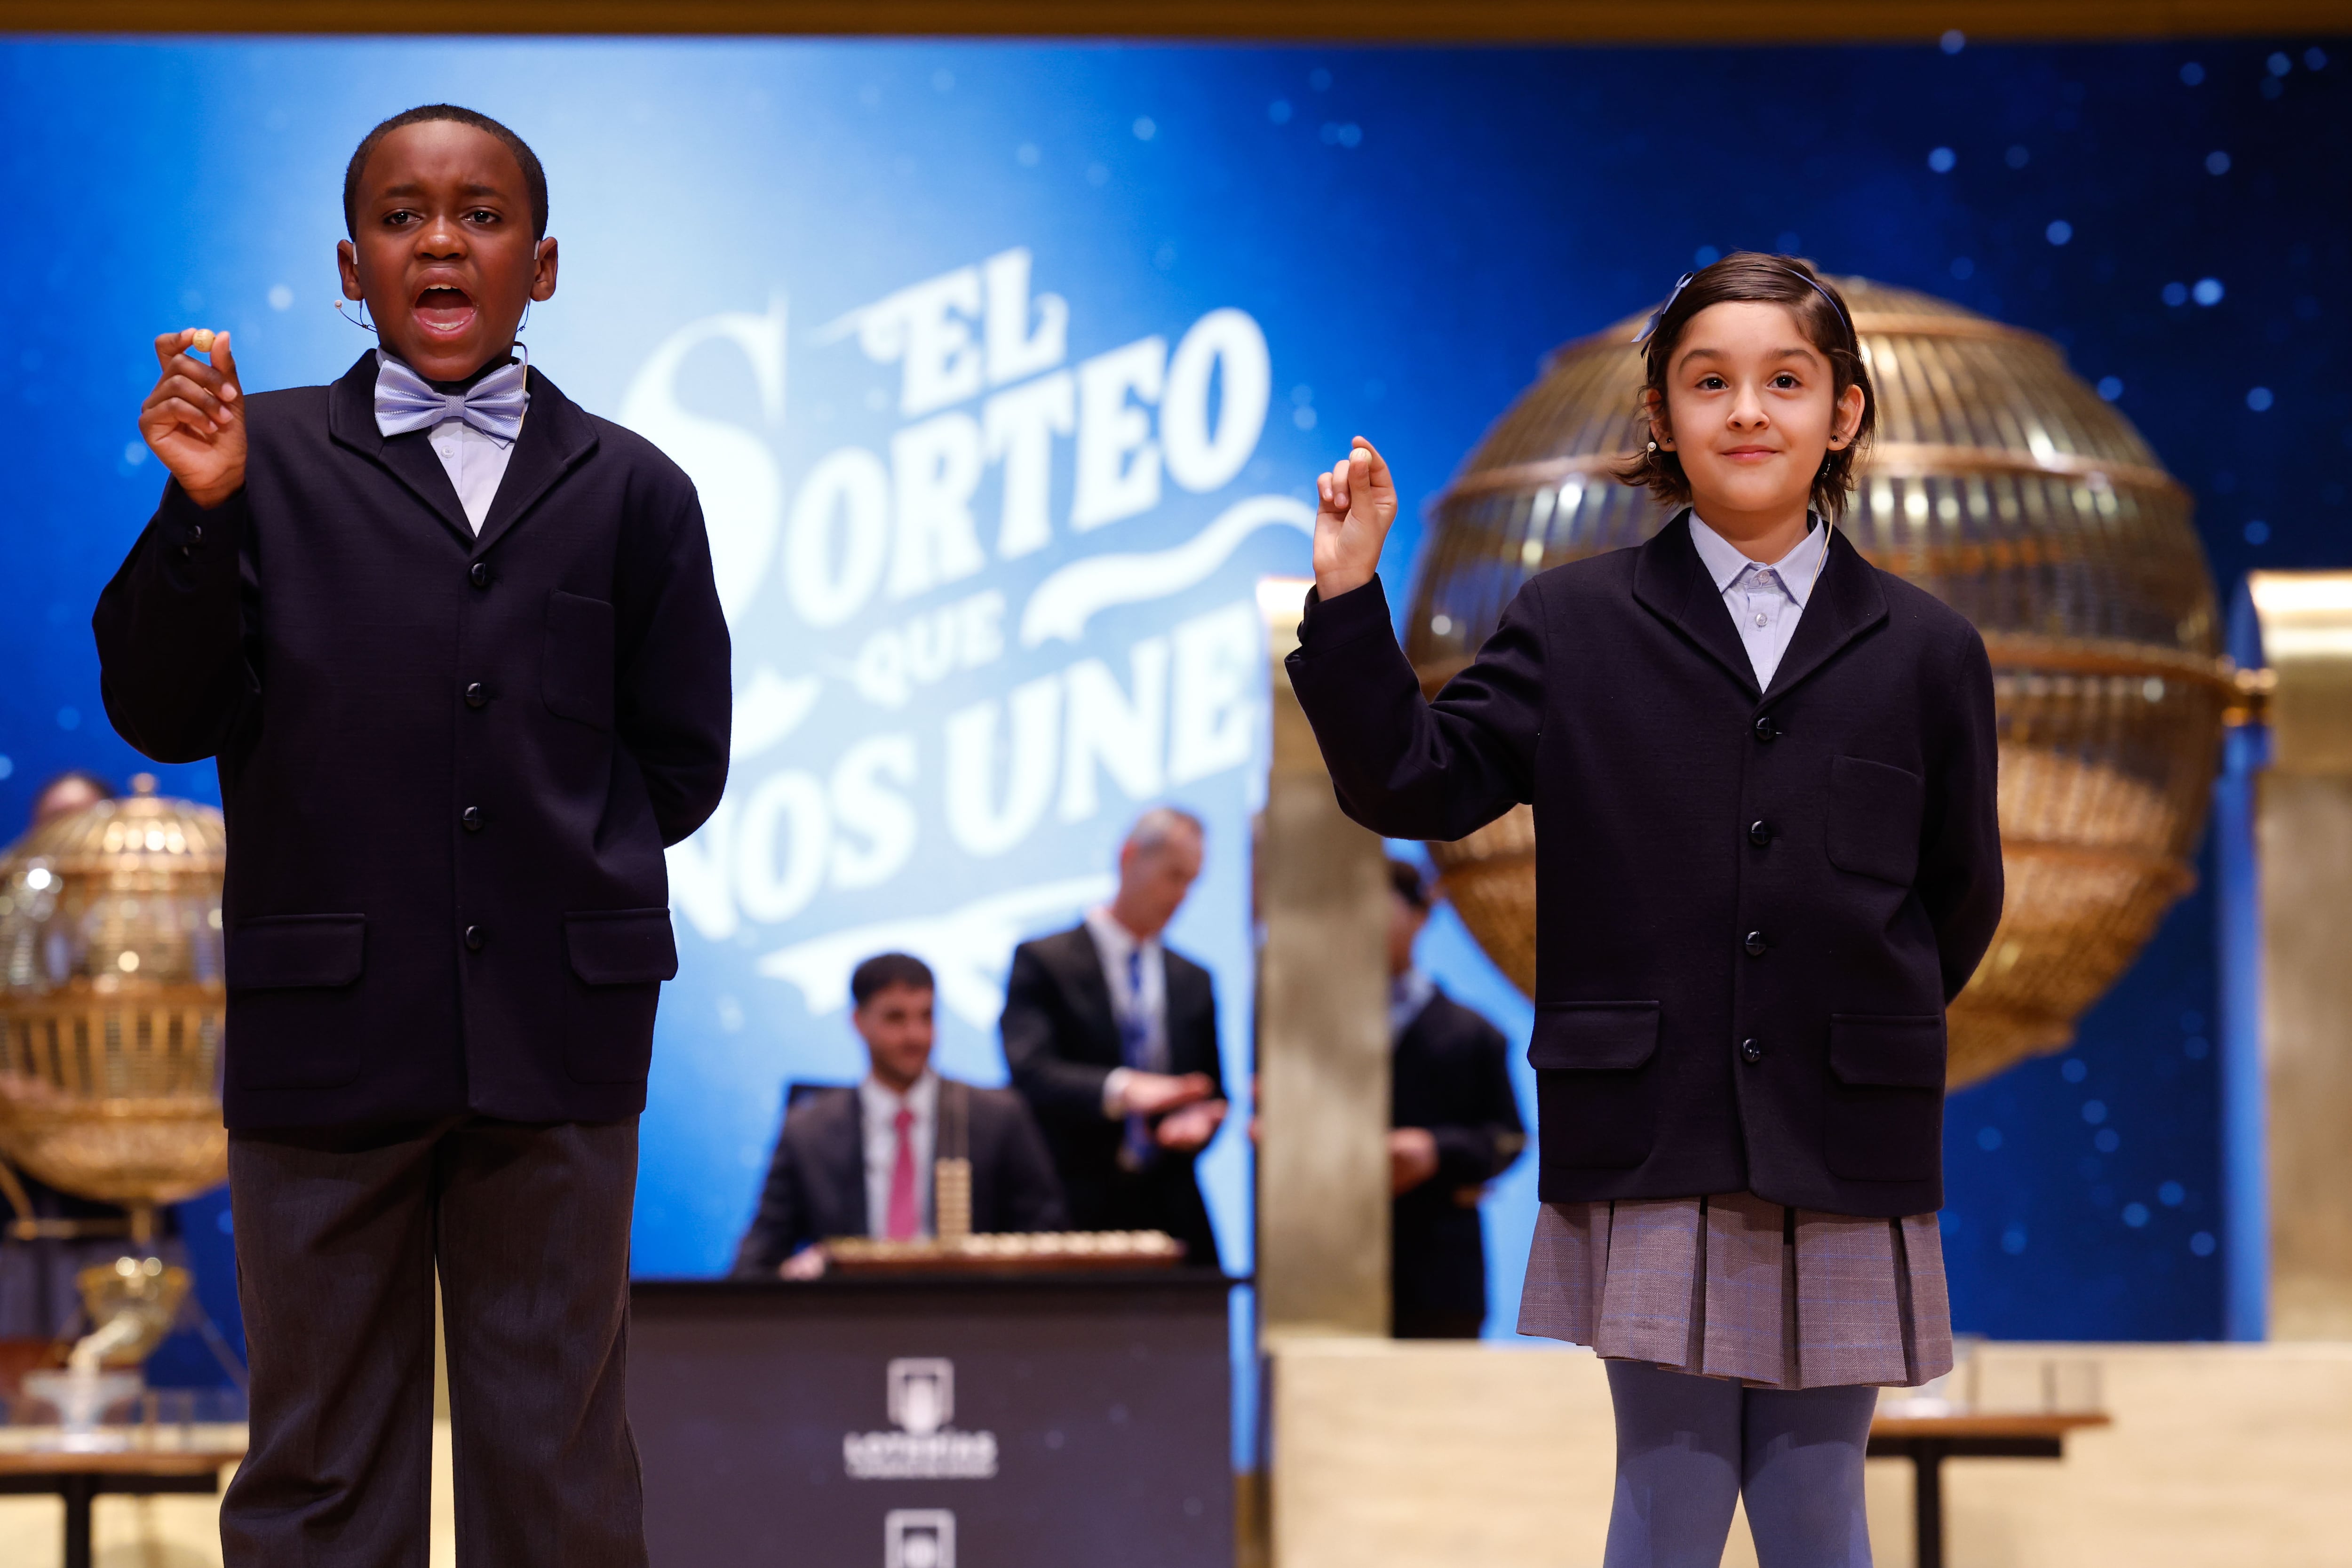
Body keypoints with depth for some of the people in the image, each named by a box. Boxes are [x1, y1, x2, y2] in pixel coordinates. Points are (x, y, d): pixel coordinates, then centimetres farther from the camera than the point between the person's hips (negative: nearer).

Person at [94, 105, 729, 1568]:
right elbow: (162, 714, -3)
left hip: (557, 1037, 1)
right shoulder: (261, 459, 6)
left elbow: (683, 763, 11)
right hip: (325, 1031, 0)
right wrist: (201, 512, -15)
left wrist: (575, 875, 3)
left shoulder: (629, 490, 9)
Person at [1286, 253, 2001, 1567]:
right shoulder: (1576, 624, 4)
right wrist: (1350, 597, -9)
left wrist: (1870, 1024, 9)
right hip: (1651, 1150, -1)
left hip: (1847, 1160, 1)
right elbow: (1416, 784, -1)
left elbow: (1961, 897, 13)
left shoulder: (1924, 649, 5)